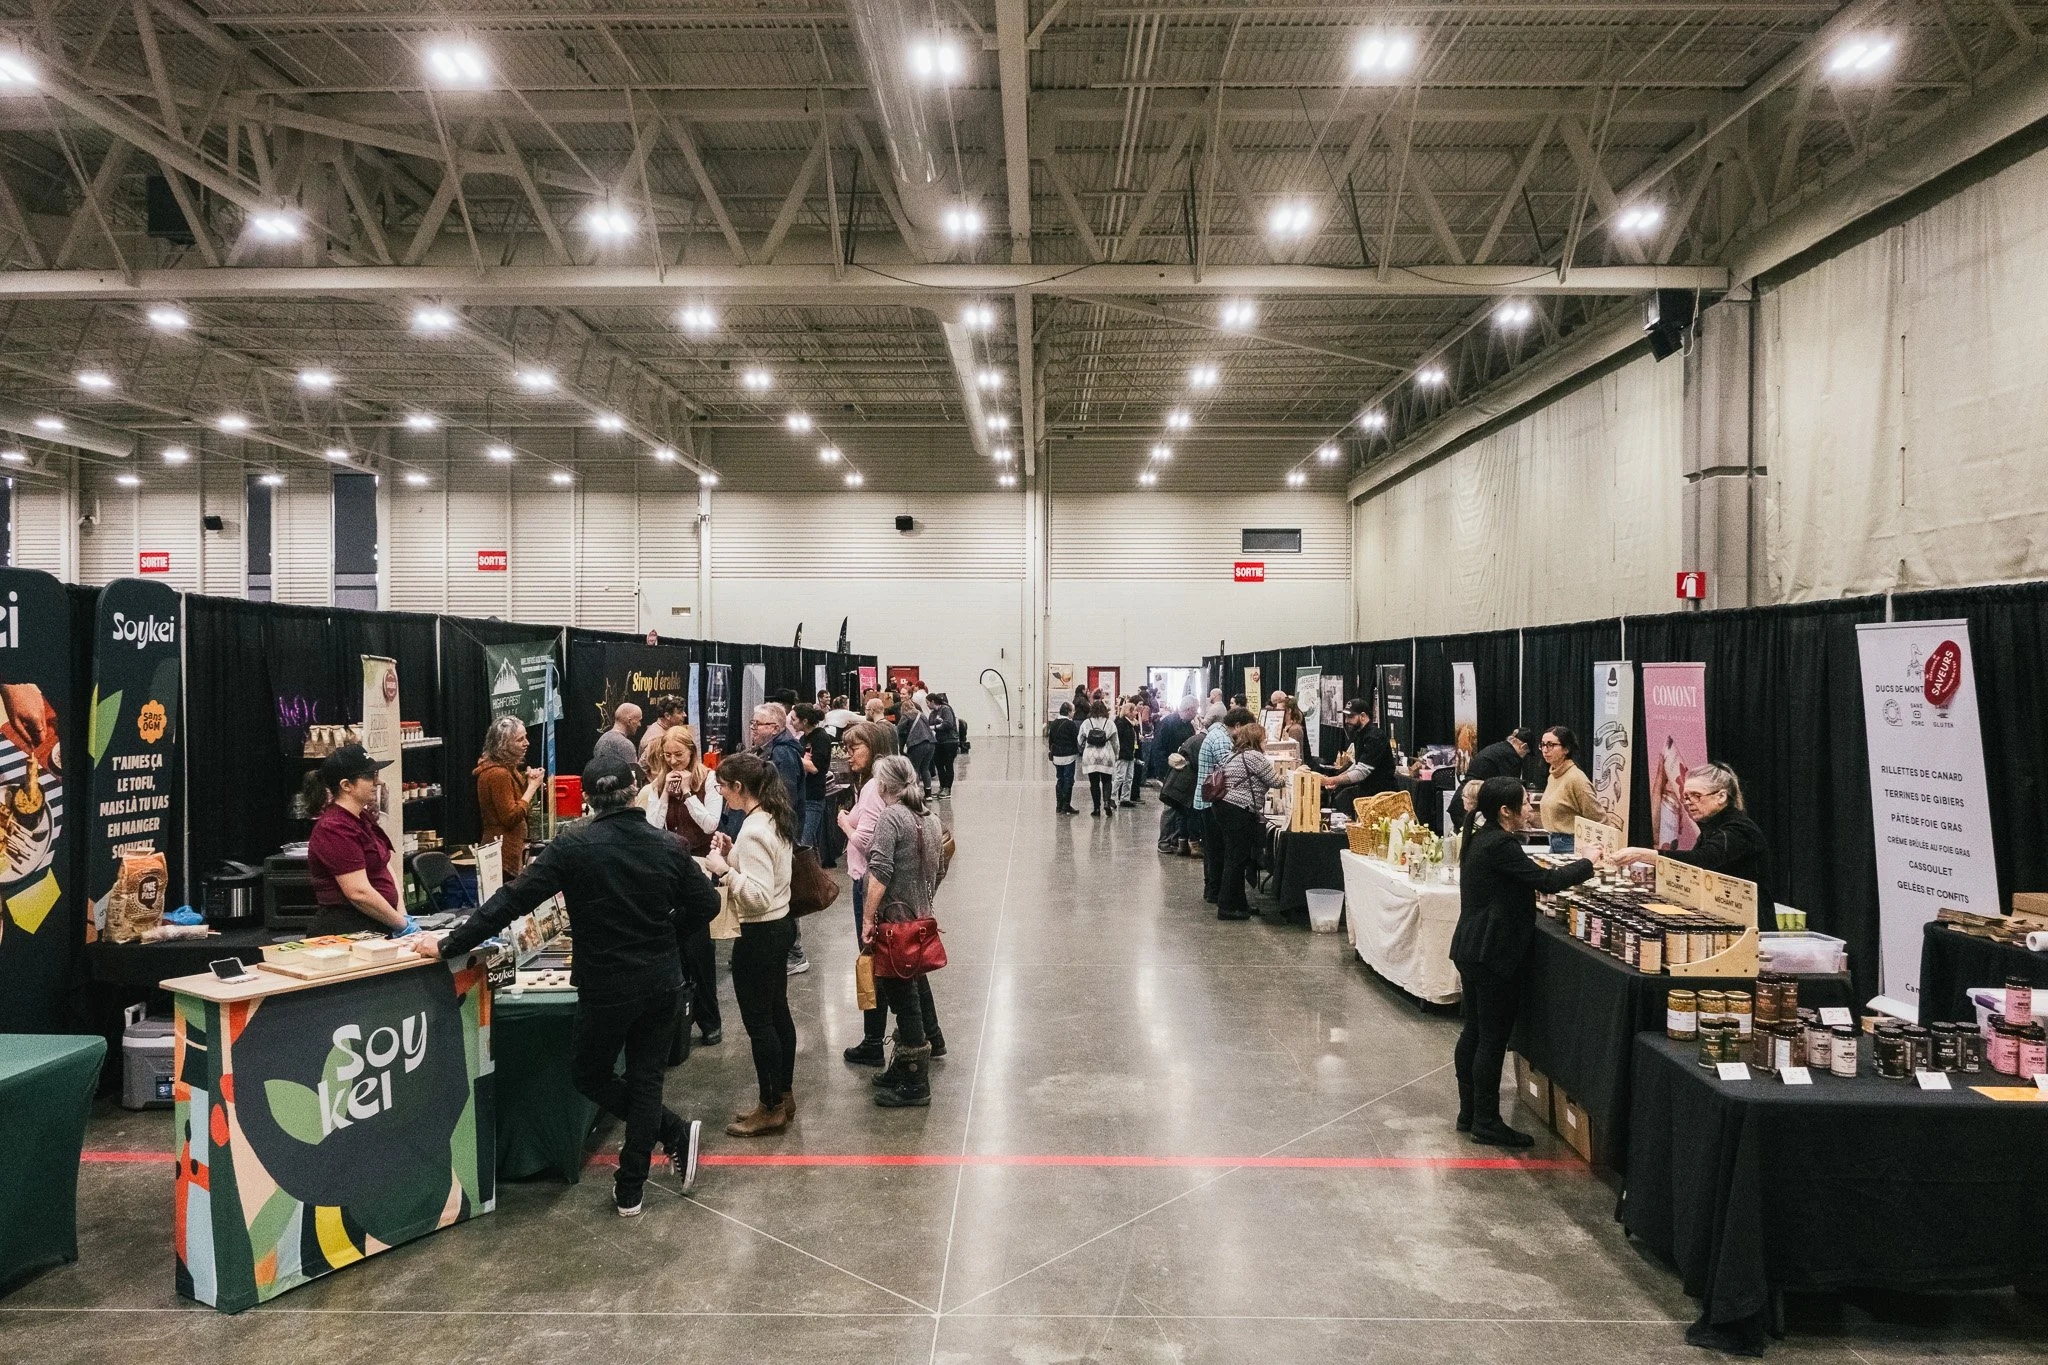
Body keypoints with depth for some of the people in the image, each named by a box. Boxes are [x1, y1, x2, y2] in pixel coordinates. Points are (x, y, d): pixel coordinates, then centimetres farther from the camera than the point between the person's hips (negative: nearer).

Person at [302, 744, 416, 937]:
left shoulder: (364, 817, 14)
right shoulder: (336, 830, -15)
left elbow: (386, 868, 14)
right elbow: (359, 893, -19)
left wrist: (402, 913, 1)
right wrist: (403, 924, -12)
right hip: (346, 930, -9)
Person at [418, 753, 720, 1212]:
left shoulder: (573, 847, -15)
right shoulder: (669, 846, -6)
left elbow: (513, 901, -15)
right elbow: (705, 904, 0)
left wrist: (448, 946, -7)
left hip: (606, 986, -3)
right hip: (661, 981, 4)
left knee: (589, 1074, 18)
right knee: (645, 1078, 14)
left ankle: (674, 1133, 11)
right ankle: (629, 1190, 18)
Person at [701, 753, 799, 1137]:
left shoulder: (753, 831, -23)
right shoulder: (775, 818, 5)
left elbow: (758, 897, -27)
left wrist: (724, 870, -25)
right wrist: (734, 854, 5)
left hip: (759, 935, -10)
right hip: (780, 925, 10)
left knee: (758, 1022, 2)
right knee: (777, 1014, 18)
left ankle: (771, 1109, 14)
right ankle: (782, 1096, 30)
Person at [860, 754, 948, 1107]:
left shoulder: (891, 817, -14)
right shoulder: (931, 819, 10)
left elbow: (880, 873, -21)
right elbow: (939, 872, 15)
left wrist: (868, 918, -16)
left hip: (894, 919, -8)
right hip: (921, 919, 8)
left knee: (902, 999, 0)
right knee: (913, 993, 17)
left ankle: (915, 1085, 8)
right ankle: (905, 1067, 30)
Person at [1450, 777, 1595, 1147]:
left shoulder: (1479, 840, 10)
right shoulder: (1500, 845, -20)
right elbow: (1546, 880, -20)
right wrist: (1588, 865, -7)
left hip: (1471, 950, 10)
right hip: (1494, 955, -10)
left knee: (1473, 1033, 15)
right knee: (1493, 1039, -1)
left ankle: (1469, 1113, 24)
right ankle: (1486, 1123, 8)